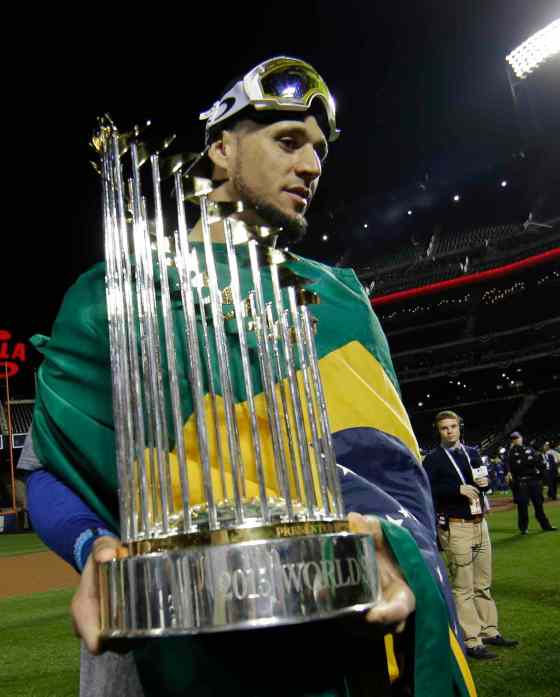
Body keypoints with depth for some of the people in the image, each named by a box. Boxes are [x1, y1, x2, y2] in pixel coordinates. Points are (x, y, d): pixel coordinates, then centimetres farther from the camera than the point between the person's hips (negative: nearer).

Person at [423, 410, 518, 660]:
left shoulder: (472, 452, 13)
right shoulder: (433, 459, -6)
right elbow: (426, 490, -15)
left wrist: (485, 483, 0)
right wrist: (458, 489, -20)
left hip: (480, 523, 6)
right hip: (456, 527, -6)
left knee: (483, 584, 14)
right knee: (463, 588, -2)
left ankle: (489, 632, 26)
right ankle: (471, 642, 4)